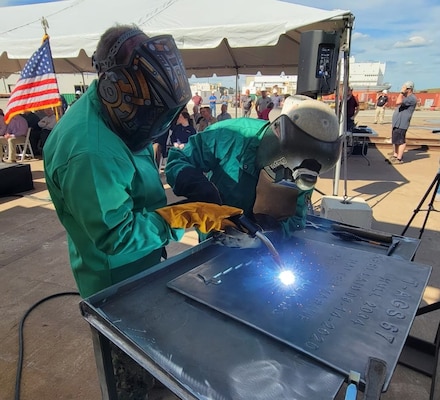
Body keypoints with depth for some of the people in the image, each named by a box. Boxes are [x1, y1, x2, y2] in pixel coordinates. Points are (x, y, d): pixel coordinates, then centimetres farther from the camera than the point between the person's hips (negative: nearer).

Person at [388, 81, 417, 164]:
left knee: (401, 141, -8)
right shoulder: (406, 97, 20)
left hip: (401, 124, -10)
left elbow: (398, 102, -26)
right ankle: (395, 156, 23)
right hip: (396, 123, 10)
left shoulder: (412, 98, -13)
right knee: (394, 140, 14)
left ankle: (399, 159, -6)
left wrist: (401, 92, -16)